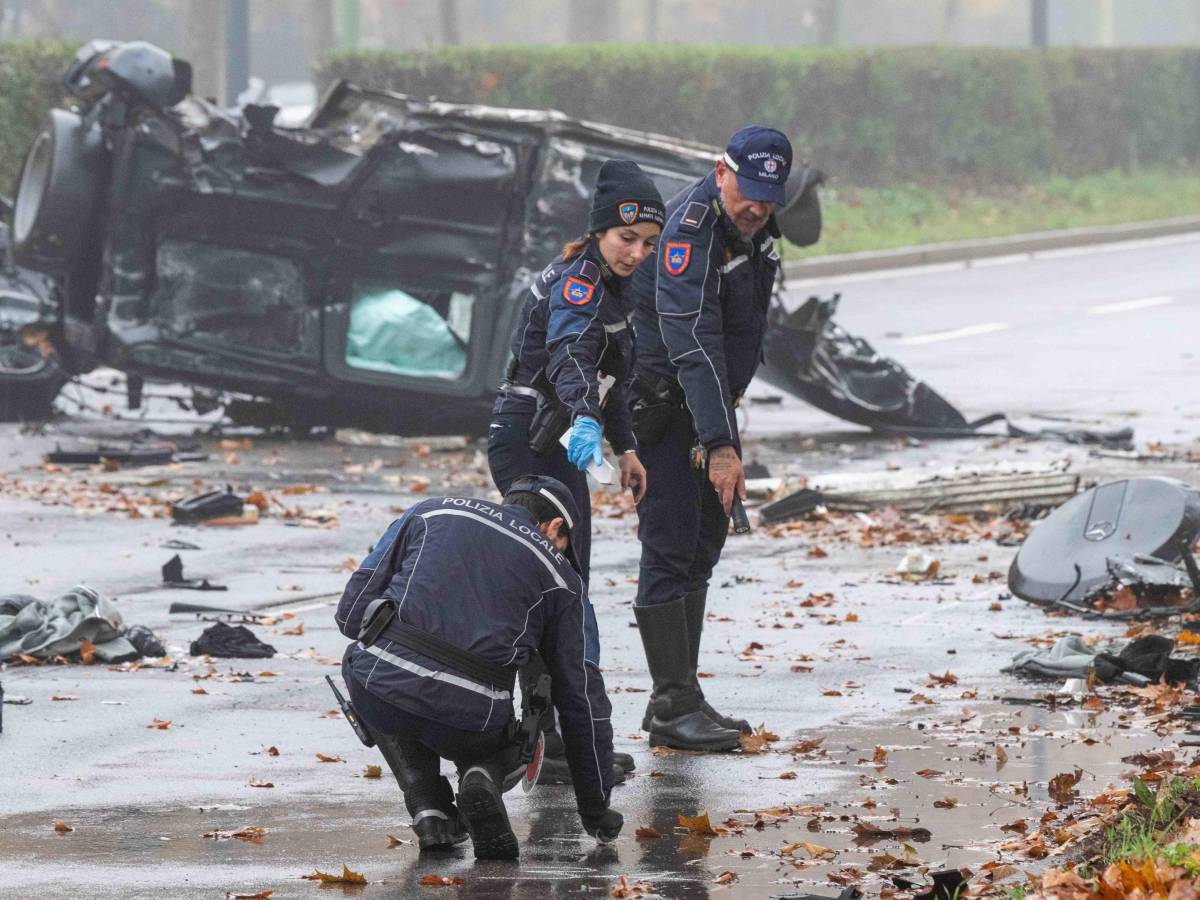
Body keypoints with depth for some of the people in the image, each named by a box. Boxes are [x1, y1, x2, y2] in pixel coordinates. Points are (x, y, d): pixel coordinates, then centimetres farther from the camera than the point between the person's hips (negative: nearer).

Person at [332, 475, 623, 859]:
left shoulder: (431, 513, 19)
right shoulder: (561, 578, 19)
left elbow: (352, 610, 14)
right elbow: (584, 698, 21)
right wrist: (596, 809, 31)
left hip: (379, 691, -1)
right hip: (469, 722, 1)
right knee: (502, 746, 37)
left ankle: (429, 808, 18)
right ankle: (483, 778, -1)